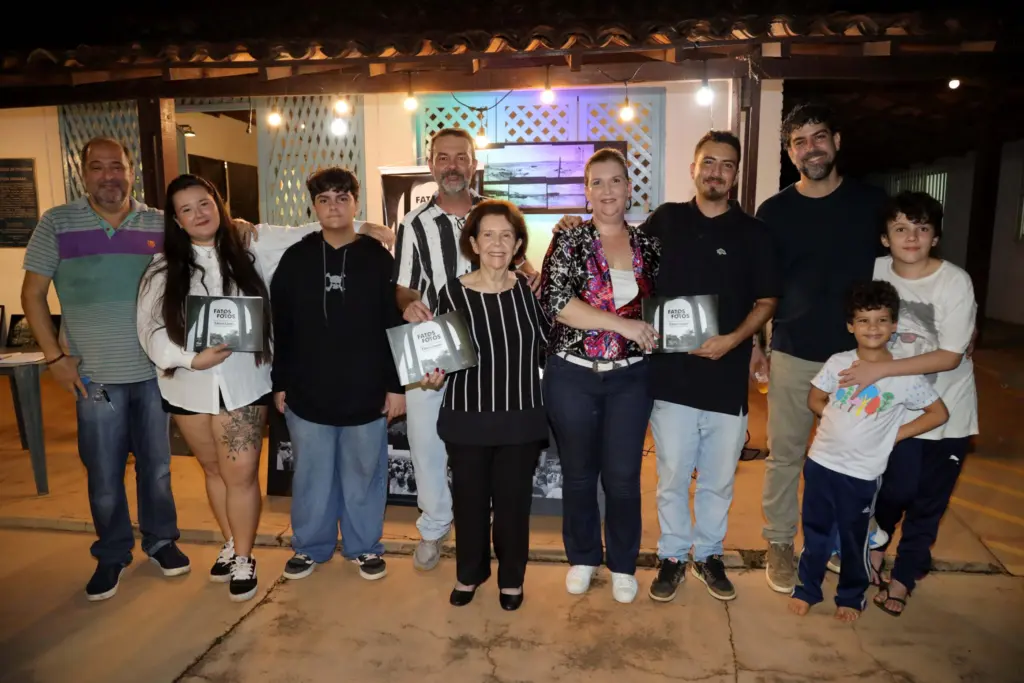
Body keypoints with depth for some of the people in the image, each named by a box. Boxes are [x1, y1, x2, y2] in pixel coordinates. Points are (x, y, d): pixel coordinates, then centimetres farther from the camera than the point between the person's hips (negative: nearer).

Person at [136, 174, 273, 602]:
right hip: (189, 385, 2)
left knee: (241, 473, -3)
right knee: (215, 470, 15)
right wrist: (192, 358, -17)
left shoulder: (245, 257, 5)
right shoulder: (163, 269, 3)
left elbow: (267, 316, 4)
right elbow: (150, 328, -4)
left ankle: (244, 557, 16)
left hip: (243, 383, -1)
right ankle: (231, 543, 35)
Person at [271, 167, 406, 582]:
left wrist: (395, 385, -5)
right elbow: (281, 328, 5)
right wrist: (280, 383, 4)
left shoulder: (378, 258, -2)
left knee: (363, 474, 12)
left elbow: (395, 326, -2)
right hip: (307, 392, 2)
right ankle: (310, 546, 33)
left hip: (366, 392, -1)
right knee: (311, 476, 14)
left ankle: (364, 546, 30)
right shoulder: (295, 259, 3)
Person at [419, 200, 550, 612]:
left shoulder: (528, 291, 0)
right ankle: (469, 572, 37)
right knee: (469, 498, 12)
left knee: (514, 500, 11)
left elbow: (548, 346, 5)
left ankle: (512, 577, 33)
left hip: (521, 418, 1)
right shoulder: (452, 293, -5)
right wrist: (435, 376, -17)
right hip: (467, 417, 0)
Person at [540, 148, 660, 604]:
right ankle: (582, 557, 32)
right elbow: (554, 301, -17)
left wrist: (656, 332, -5)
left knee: (623, 476, 9)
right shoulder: (568, 242, -4)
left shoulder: (649, 246, 5)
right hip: (572, 375, -1)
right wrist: (621, 323, -21)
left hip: (630, 377, 2)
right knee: (578, 473, 12)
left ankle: (623, 564, 29)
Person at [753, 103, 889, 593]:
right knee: (785, 454, 5)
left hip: (858, 353, 1)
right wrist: (752, 345, -2)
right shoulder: (774, 211, 1)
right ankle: (780, 542, 22)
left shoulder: (872, 202, 2)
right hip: (793, 355, -1)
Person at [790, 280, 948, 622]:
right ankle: (806, 589, 32)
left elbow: (939, 413, -2)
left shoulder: (905, 375, -10)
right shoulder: (837, 363, -5)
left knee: (854, 540, 14)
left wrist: (895, 434, -6)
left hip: (862, 474, -2)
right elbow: (814, 400, 8)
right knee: (815, 533, 15)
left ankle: (851, 597, 35)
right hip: (820, 462, 2)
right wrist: (844, 423, -3)